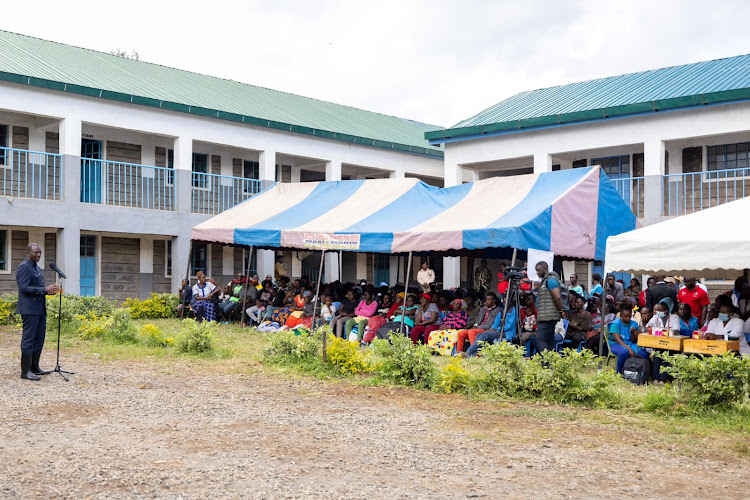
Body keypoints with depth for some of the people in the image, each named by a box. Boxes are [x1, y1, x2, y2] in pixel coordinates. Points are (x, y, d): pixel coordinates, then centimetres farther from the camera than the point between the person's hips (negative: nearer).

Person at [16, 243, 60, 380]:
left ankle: (35, 367, 20)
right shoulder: (24, 267, -9)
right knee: (28, 339, -6)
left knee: (39, 339, 11)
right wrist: (45, 289, -22)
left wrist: (50, 290, 6)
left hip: (40, 309, 9)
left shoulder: (37, 269, 20)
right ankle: (25, 371, -3)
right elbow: (24, 287, -18)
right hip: (29, 310, -9)